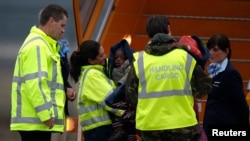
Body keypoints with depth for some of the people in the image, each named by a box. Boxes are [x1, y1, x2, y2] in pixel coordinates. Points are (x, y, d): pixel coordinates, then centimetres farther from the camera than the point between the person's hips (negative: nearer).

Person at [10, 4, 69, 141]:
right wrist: (46, 113, -22)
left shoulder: (43, 45, 22)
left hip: (37, 119, 11)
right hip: (35, 120, -11)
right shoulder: (37, 45, -13)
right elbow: (34, 83, -21)